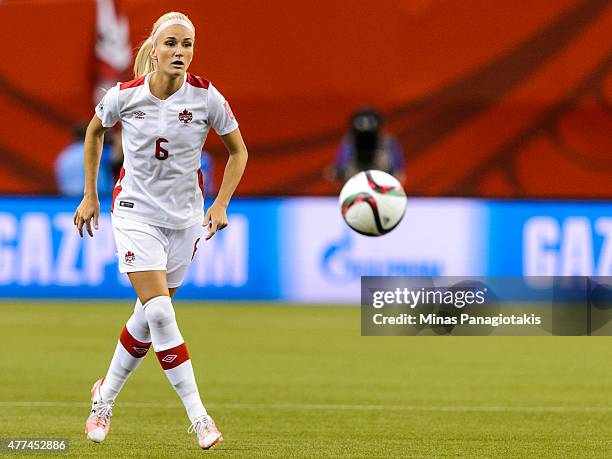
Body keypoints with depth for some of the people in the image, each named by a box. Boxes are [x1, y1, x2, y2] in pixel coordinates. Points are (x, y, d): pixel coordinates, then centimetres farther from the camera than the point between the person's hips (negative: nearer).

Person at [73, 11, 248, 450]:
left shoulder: (206, 97, -13)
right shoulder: (125, 96, -13)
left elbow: (238, 152, 2)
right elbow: (95, 131, 9)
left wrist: (221, 204, -10)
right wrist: (90, 195, 11)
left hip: (185, 217, 2)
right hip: (136, 212, -2)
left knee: (149, 319, 9)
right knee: (160, 312, -17)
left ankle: (106, 395, 34)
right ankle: (199, 417, -15)